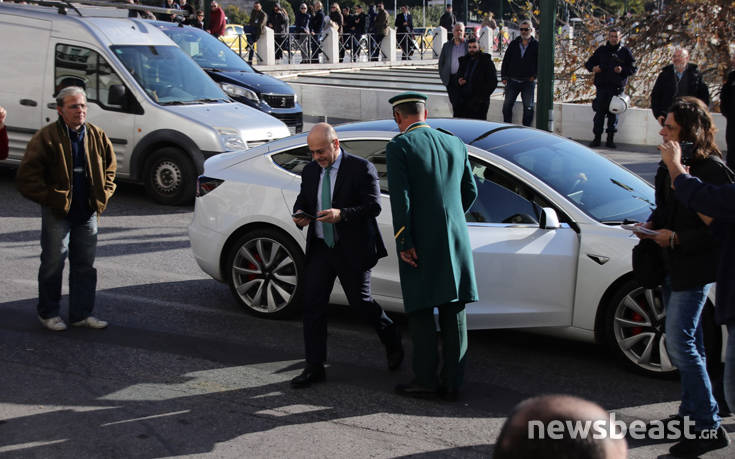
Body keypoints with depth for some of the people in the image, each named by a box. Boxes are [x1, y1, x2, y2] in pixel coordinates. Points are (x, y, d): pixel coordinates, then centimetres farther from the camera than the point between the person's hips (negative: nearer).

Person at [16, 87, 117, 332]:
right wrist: (49, 197, -12)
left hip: (88, 212, 4)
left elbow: (110, 166, 19)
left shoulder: (97, 136, 5)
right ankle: (48, 313, 18)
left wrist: (103, 195, 7)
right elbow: (27, 175, -9)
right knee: (53, 263, 3)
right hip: (57, 212, -4)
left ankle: (82, 313, 19)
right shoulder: (46, 137, -10)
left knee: (85, 265, 9)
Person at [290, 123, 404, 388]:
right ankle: (314, 368, 6)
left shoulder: (361, 169, -9)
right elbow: (302, 200, 18)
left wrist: (342, 214, -28)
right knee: (312, 304, -1)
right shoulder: (310, 172, 9)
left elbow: (373, 206, -14)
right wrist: (299, 214, -7)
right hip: (320, 248, 5)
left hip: (352, 249, -5)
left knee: (360, 302, 4)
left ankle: (392, 341, 33)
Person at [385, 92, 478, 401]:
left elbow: (400, 198, -14)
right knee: (453, 311, 9)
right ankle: (452, 382, 12)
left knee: (421, 311, 4)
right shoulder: (455, 145, 10)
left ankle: (426, 380, 5)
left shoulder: (398, 147, -6)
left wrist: (403, 243, -12)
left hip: (420, 242, -5)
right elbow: (470, 191, 16)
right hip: (456, 240, 5)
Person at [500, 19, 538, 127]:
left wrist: (534, 75, -7)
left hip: (528, 82, -3)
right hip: (512, 81, 3)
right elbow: (505, 61, 11)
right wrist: (504, 77, 3)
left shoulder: (536, 45, 1)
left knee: (528, 107, -1)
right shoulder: (514, 44, 9)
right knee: (507, 105, 3)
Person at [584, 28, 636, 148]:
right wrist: (593, 68, -8)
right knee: (599, 112, -4)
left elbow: (633, 68, 6)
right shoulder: (601, 50, 11)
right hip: (602, 86, 1)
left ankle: (610, 139, 7)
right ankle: (597, 138, 2)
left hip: (617, 88, -1)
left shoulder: (625, 52, 7)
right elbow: (589, 63, 15)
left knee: (613, 113, 1)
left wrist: (622, 70, -13)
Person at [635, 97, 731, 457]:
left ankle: (708, 427, -3)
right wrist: (652, 224, 2)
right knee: (686, 343, 18)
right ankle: (691, 412, 31)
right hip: (672, 265, 9)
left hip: (694, 268, -9)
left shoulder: (711, 170, -19)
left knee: (680, 343, -10)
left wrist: (677, 238, -22)